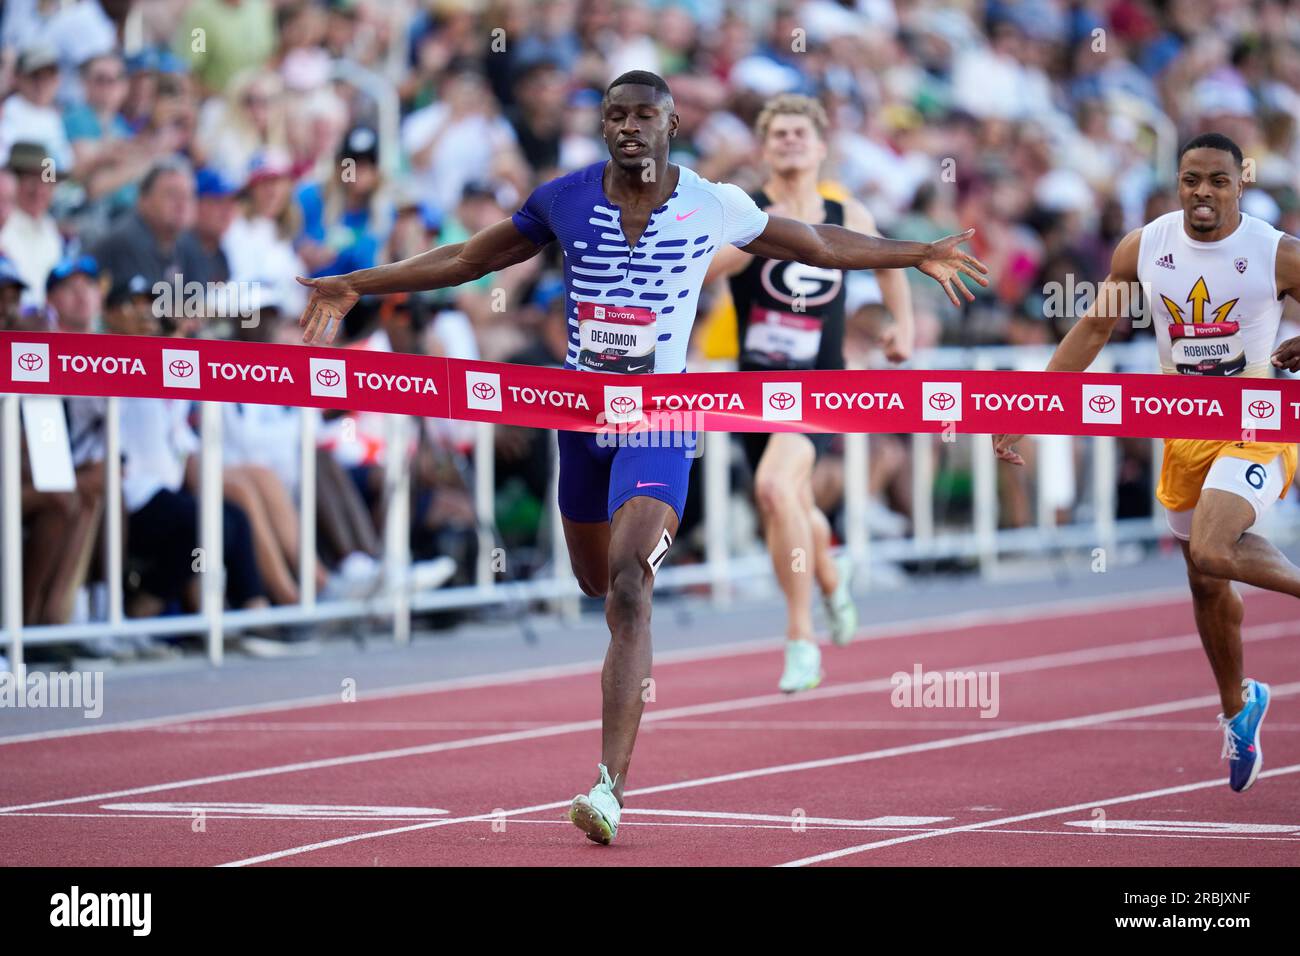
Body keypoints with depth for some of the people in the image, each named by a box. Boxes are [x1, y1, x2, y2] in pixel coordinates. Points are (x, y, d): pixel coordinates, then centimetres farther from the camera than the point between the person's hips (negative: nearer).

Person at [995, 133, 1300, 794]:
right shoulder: (1143, 248, -4)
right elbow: (1094, 328, 7)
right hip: (1185, 429, 5)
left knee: (1210, 551, -27)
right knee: (1205, 585, 14)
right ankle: (1237, 707, 35)